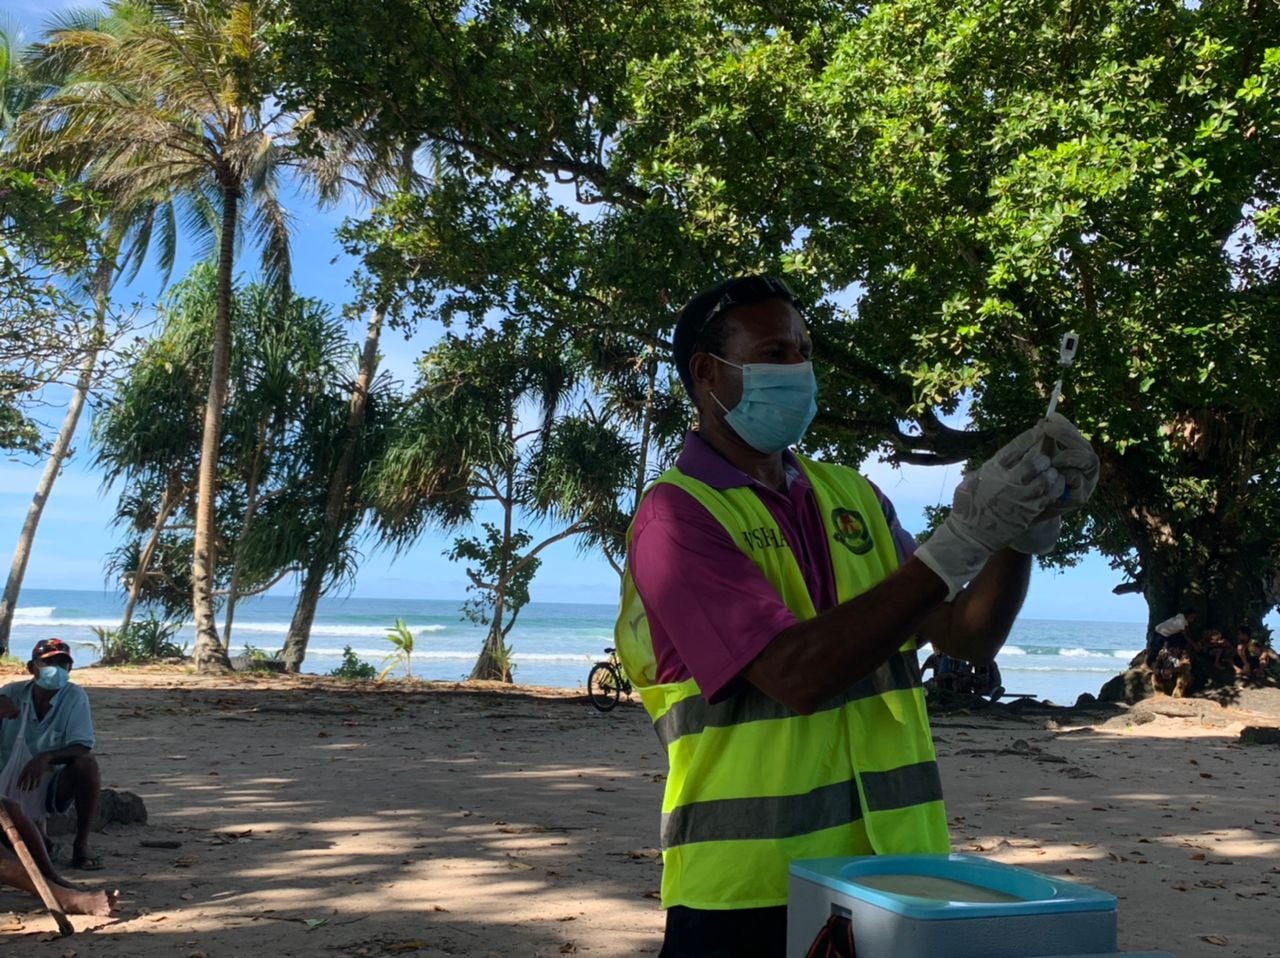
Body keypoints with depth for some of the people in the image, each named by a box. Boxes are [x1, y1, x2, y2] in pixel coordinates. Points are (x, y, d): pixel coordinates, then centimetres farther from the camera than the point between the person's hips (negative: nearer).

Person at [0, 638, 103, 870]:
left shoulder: (75, 697, -11)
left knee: (86, 763, -30)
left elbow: (83, 748, -19)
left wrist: (46, 758, -38)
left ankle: (81, 846, -17)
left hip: (54, 785, -1)